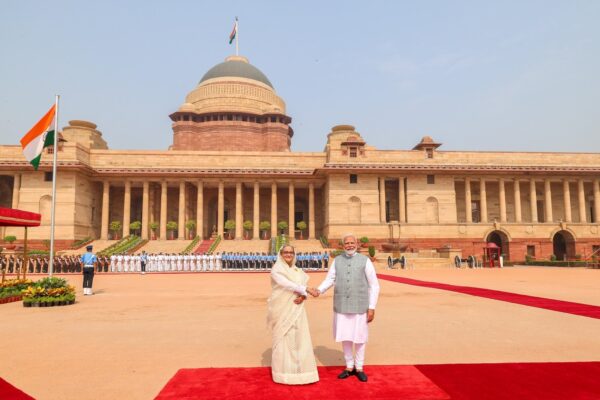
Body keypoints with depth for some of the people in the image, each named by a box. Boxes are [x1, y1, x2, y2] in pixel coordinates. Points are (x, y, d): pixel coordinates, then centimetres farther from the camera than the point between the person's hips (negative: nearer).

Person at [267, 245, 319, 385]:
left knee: (299, 339, 6)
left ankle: (298, 369, 17)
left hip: (296, 310, 6)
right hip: (282, 310, -6)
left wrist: (303, 296, -14)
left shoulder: (297, 271, 14)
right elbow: (286, 284, -20)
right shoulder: (276, 269, -7)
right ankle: (284, 372, 10)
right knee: (283, 339, 0)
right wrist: (304, 290, -16)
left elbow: (303, 287, 7)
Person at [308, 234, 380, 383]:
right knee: (345, 337, 10)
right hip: (342, 306, 2)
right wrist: (318, 291, -19)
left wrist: (372, 308, -8)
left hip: (359, 306, -2)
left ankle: (359, 368, 27)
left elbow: (374, 286, -4)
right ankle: (349, 367, 28)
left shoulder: (365, 260, -5)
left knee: (359, 338, 8)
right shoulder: (337, 260, 3)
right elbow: (329, 280, 1)